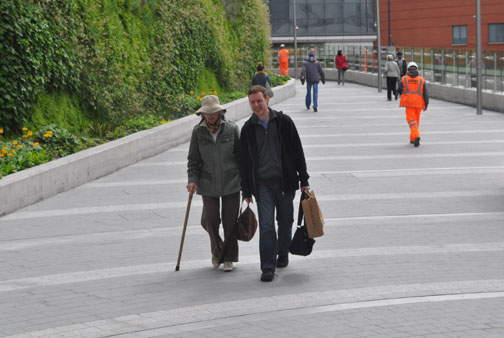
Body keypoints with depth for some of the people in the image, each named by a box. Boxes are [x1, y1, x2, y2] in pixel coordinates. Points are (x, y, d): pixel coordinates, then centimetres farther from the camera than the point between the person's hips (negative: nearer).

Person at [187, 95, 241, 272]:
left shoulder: (231, 129, -3)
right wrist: (192, 180, -9)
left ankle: (228, 258, 14)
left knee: (230, 221, 1)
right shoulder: (198, 131, -2)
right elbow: (193, 159, 3)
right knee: (210, 220, -2)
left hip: (231, 182, 0)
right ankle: (216, 251, 25)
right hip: (208, 184, 1)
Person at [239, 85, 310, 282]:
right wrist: (246, 190, 7)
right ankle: (268, 268, -7)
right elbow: (244, 161, 9)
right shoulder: (248, 129, 4)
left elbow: (297, 152, 2)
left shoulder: (283, 122, -1)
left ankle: (283, 254, 34)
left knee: (285, 222, 11)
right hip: (262, 184, 0)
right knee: (266, 225, -9)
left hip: (285, 181, 0)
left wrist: (303, 180, 0)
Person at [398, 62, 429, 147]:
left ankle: (416, 136, -30)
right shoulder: (422, 79, 2)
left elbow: (400, 90, 10)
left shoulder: (404, 79, 1)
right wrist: (426, 105, 6)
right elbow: (425, 94, 0)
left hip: (408, 102, -2)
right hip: (419, 103, 2)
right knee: (416, 121, 16)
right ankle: (412, 139, 23)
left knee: (411, 120, -7)